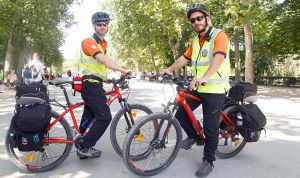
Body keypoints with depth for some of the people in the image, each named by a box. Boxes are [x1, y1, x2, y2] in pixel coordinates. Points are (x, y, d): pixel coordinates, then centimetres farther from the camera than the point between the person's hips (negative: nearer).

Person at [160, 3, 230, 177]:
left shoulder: (220, 36, -12)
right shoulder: (195, 41, 13)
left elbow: (218, 58, -29)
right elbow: (184, 58, 15)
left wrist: (204, 77, -45)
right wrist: (169, 69, 0)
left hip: (214, 90, -7)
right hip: (197, 87, 7)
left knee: (210, 127, 0)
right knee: (181, 114, 5)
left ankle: (208, 161, 19)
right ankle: (194, 136, 32)